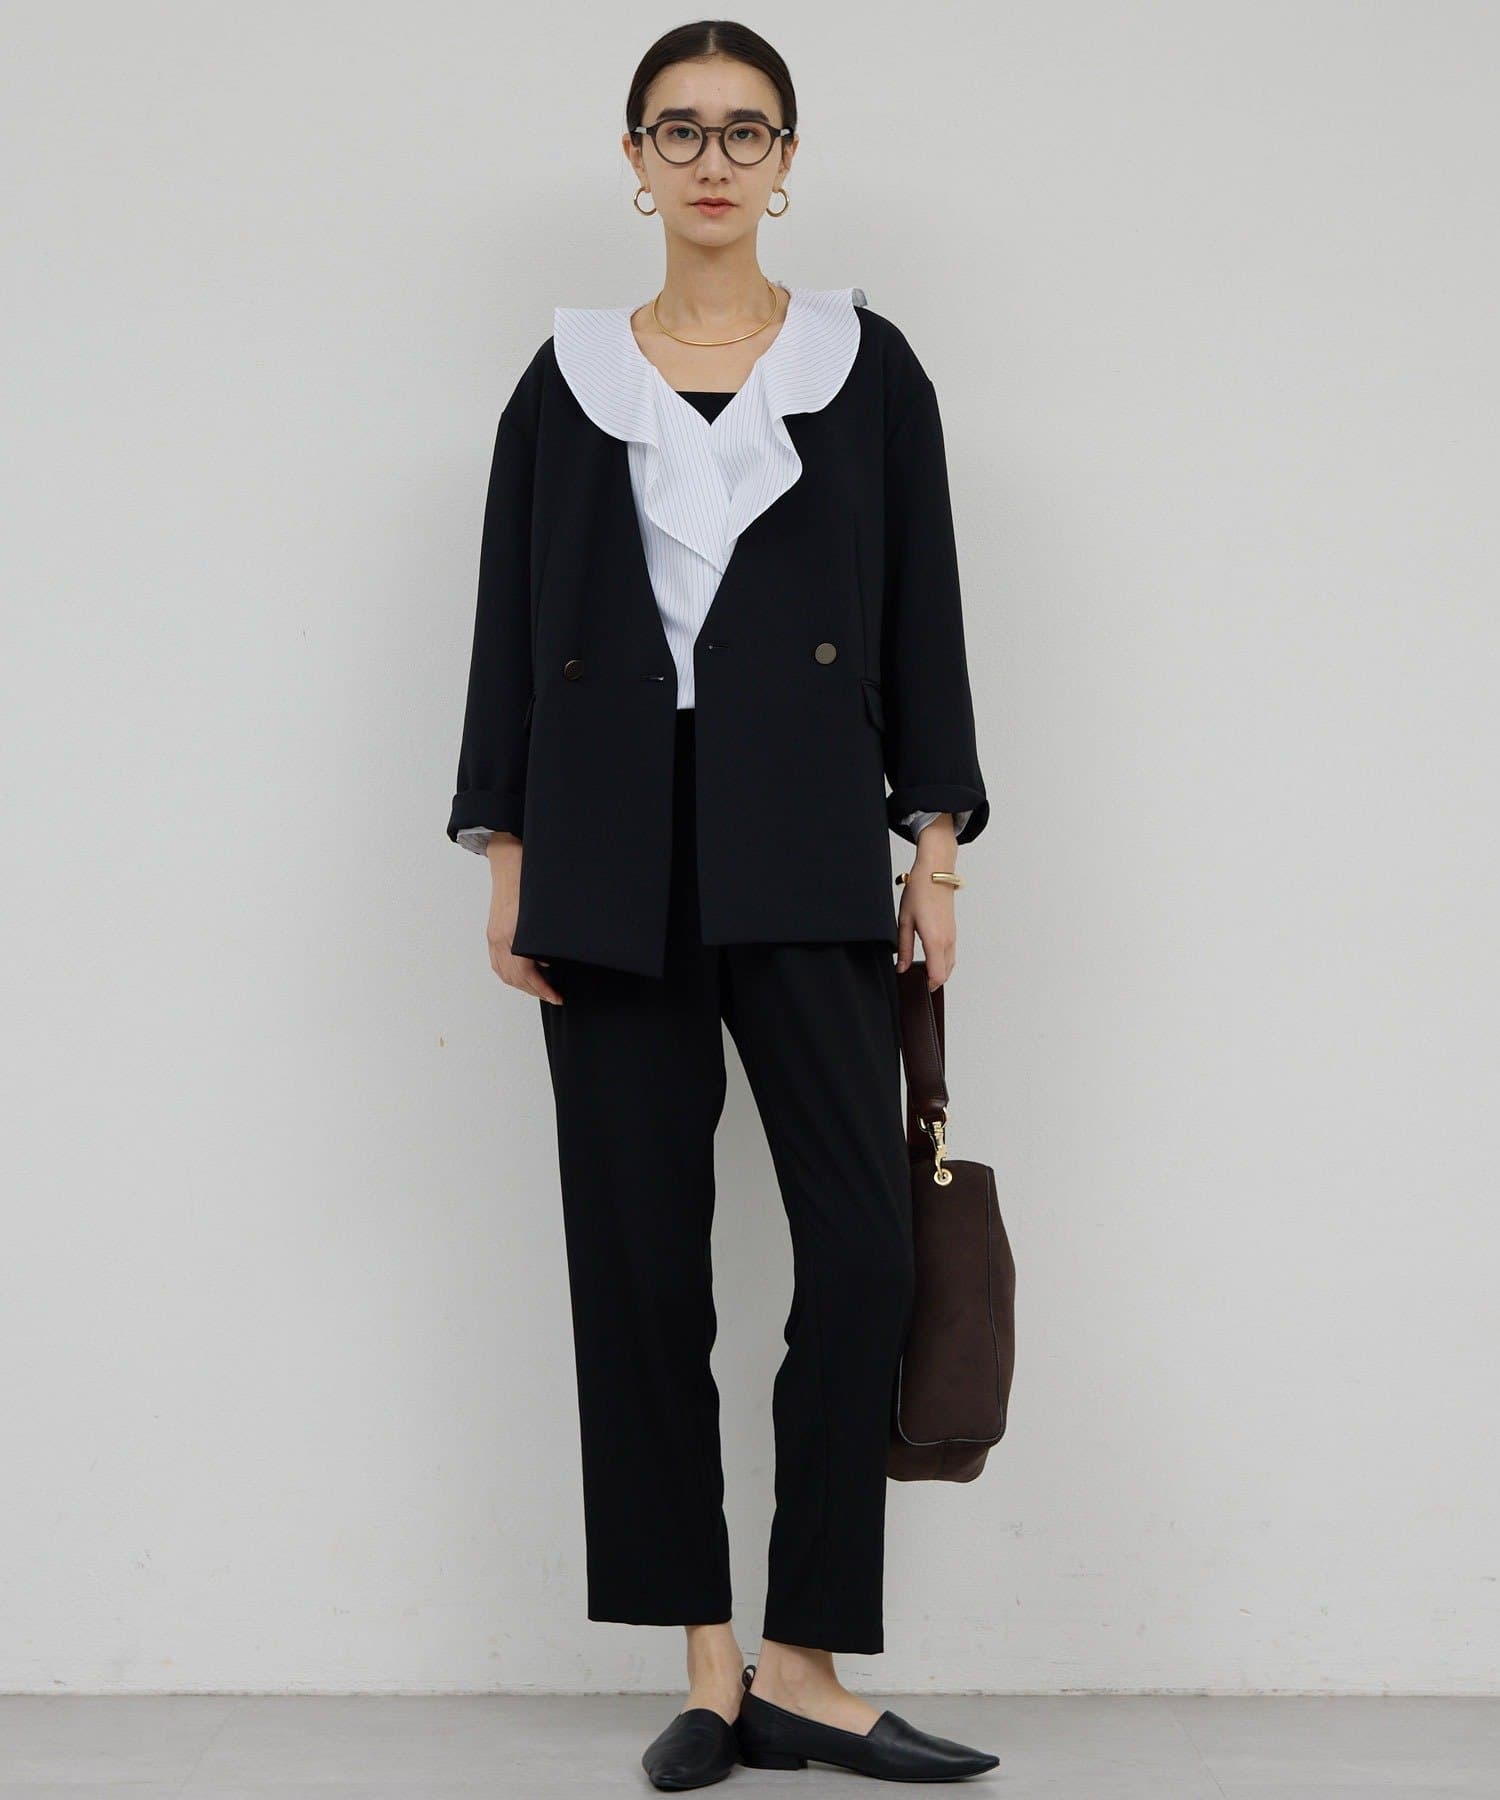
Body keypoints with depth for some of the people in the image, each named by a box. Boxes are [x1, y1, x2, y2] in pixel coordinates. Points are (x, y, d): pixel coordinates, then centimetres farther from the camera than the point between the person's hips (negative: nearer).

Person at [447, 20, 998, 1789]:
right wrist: (508, 864, 1)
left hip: (804, 859, -1)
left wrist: (935, 855, -1)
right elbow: (512, 626, 8)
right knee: (640, 1256, 2)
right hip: (614, 867, 1)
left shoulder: (866, 366, 8)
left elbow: (922, 615, 6)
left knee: (861, 1246, -9)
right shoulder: (570, 379, 9)